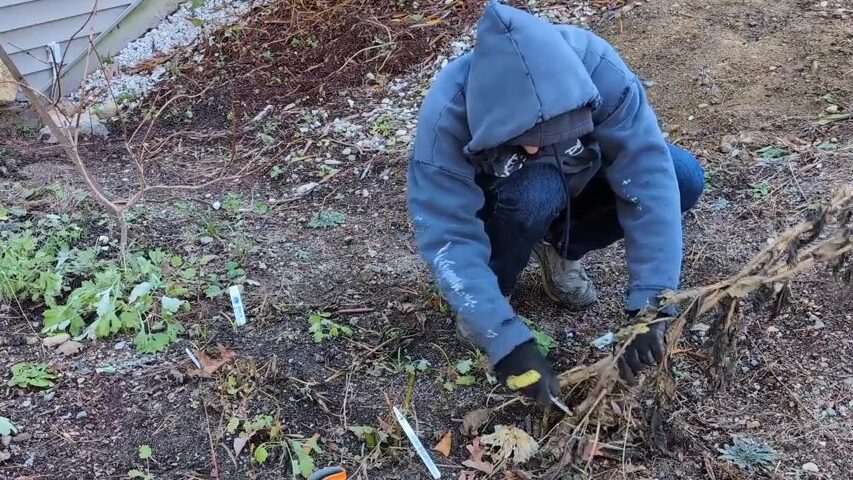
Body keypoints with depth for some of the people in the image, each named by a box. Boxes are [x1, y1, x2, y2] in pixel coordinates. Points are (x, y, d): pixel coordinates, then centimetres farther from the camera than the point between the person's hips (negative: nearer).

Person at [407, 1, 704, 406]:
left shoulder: (594, 67, -34)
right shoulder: (448, 114, -37)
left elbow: (649, 175, -35)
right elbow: (449, 240, -36)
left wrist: (649, 303, -41)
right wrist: (506, 342, -44)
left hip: (575, 181, 3)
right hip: (493, 205, -3)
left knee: (683, 178, -20)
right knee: (536, 192, -37)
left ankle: (559, 249, 3)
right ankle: (491, 294, -7)